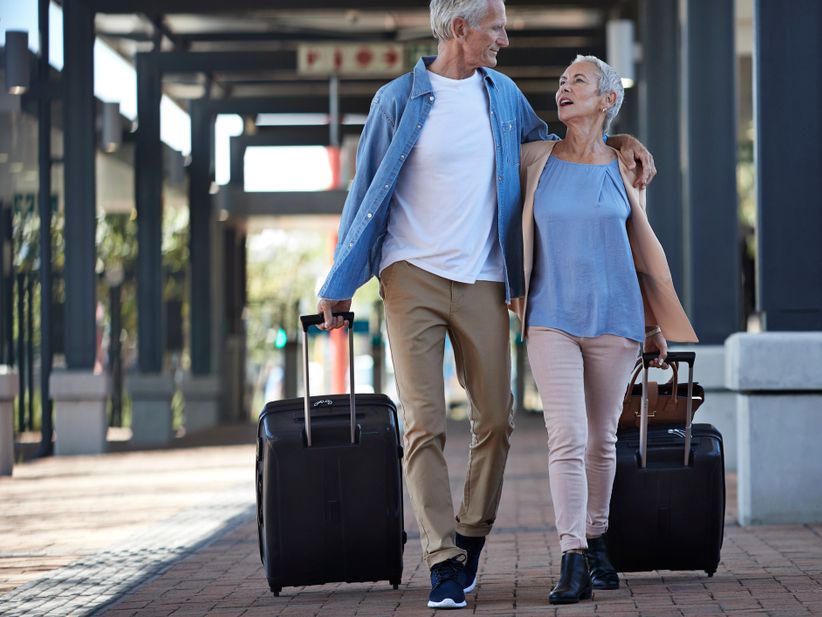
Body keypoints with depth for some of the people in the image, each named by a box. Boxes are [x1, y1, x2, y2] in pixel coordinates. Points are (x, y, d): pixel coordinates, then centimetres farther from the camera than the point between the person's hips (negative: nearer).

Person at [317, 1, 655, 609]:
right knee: (424, 423, -9)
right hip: (412, 277, -4)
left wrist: (618, 139, 16)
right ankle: (443, 560, -7)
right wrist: (339, 284, 6)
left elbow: (546, 141, 30)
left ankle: (471, 539, 20)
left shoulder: (502, 93, 11)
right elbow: (367, 193, 4)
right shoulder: (398, 100, -1)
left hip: (482, 283, 4)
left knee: (496, 421, 3)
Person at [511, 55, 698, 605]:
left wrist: (656, 326, 16)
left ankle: (597, 542, 24)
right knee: (567, 437, -12)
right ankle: (573, 561, -13)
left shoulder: (623, 170, 4)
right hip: (551, 318, -1)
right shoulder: (536, 161, 3)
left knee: (602, 438, 8)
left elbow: (644, 251, 13)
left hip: (614, 318, 1)